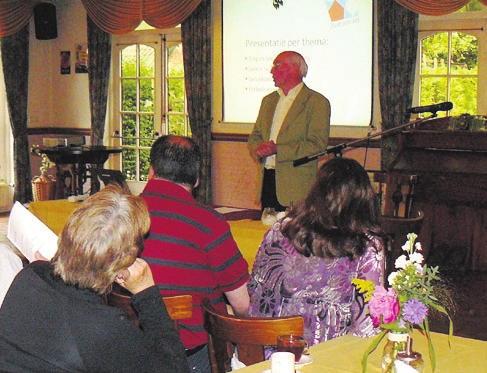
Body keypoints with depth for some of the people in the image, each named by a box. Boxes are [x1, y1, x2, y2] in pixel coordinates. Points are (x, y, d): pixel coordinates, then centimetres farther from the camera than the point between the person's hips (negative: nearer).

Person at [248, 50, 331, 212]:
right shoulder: (268, 100, 18)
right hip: (267, 180, 6)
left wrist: (278, 150, -19)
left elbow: (317, 145, -13)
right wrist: (258, 149, -6)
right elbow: (255, 136, 19)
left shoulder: (317, 102, -5)